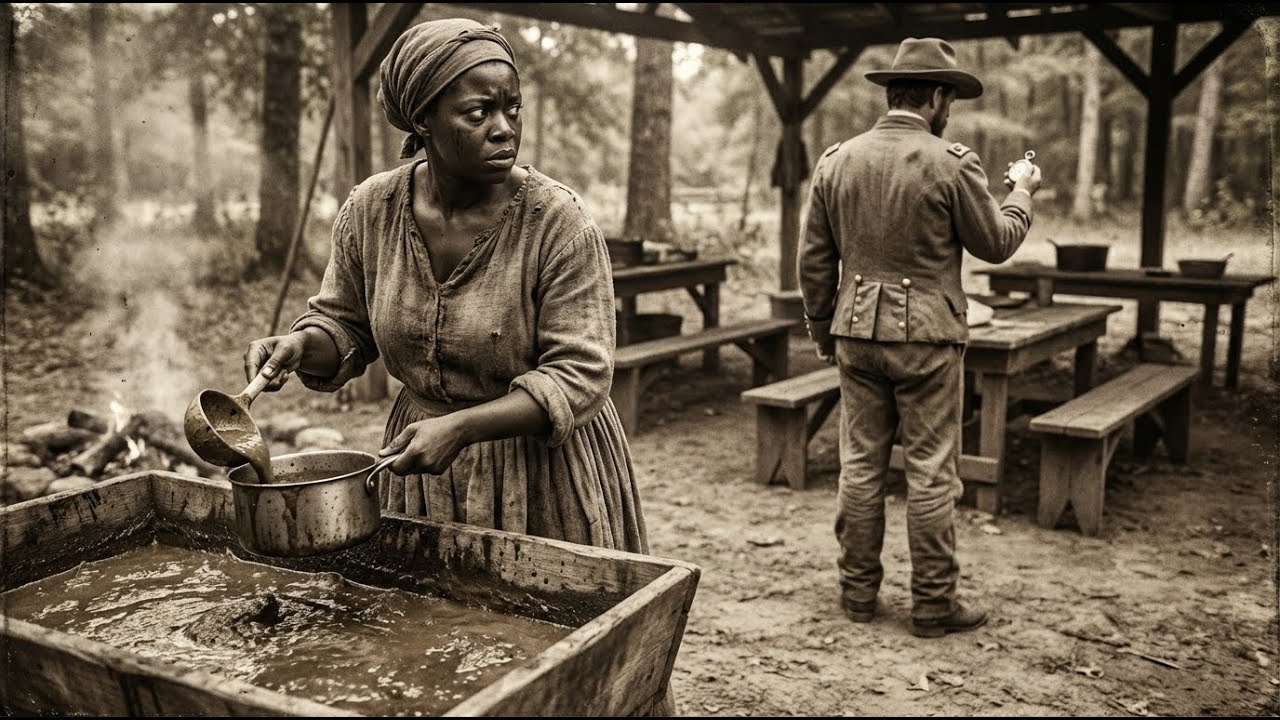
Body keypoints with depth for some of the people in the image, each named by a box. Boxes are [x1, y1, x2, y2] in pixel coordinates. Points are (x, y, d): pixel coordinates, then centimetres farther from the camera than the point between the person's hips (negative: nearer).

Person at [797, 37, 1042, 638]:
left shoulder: (836, 161, 4)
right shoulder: (951, 163, -10)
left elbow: (814, 260, 7)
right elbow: (996, 243, 1)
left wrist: (822, 331, 18)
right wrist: (1022, 194, 20)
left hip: (858, 332, 5)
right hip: (926, 336, -4)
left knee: (860, 464, 12)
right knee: (931, 471, 4)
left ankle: (858, 590, 20)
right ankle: (933, 603, 13)